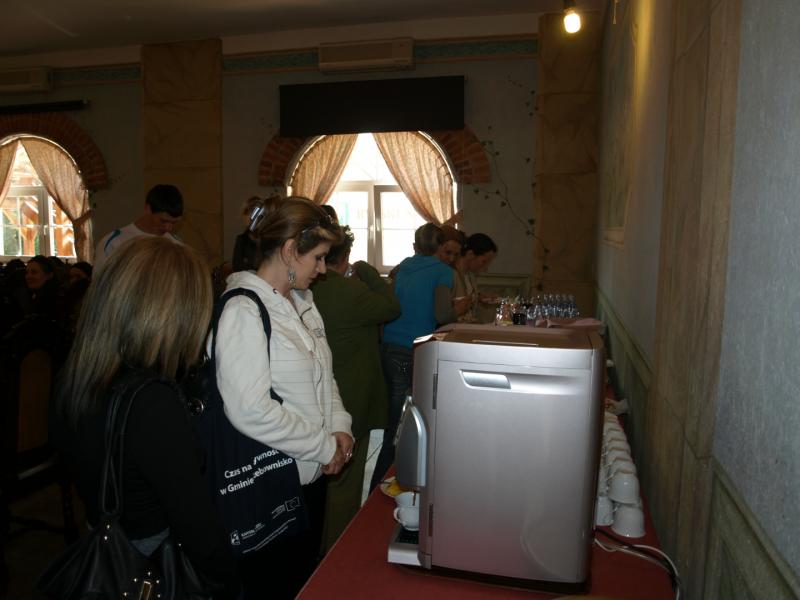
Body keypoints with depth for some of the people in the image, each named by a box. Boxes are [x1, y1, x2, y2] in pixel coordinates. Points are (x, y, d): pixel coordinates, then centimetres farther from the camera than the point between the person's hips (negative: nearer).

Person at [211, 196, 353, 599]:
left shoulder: (302, 302, 7)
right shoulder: (243, 311, -21)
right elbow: (250, 411, -28)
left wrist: (339, 425, -1)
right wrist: (324, 447, -18)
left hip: (312, 474, 8)